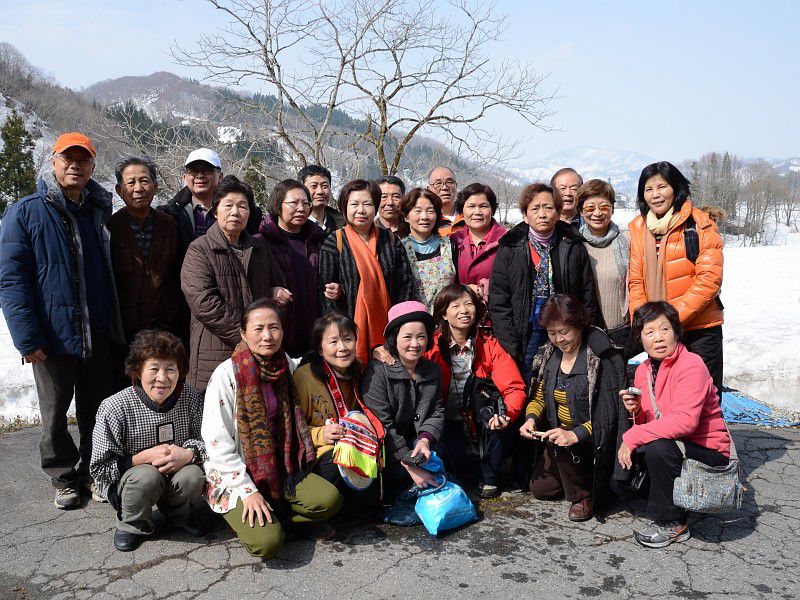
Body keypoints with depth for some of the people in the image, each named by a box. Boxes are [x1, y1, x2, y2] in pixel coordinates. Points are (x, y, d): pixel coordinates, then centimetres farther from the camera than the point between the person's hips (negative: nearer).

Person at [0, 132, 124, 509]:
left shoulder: (97, 211, 8)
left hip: (97, 335, 4)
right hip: (52, 336, -4)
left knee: (98, 408, 14)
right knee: (55, 413, 11)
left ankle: (93, 471, 33)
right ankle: (64, 477, 30)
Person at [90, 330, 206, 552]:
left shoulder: (191, 398, -12)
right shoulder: (114, 408, -20)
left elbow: (205, 439, -1)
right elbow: (99, 468, -16)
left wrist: (188, 454, -25)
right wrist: (144, 457, -28)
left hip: (175, 473, 3)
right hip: (124, 482, -2)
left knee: (194, 476, -29)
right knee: (147, 476, -35)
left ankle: (177, 514, 7)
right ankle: (134, 525, -2)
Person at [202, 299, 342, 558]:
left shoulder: (286, 367, 2)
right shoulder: (226, 374, -15)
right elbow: (217, 442, -15)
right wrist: (249, 491, -18)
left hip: (277, 468, 5)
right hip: (233, 476, -5)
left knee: (329, 499, -18)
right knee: (268, 542, -24)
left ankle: (267, 517, 0)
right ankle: (243, 517, 6)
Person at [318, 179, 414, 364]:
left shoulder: (391, 240, 8)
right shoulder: (334, 243, 0)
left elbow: (406, 281, 7)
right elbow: (324, 288, 2)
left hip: (386, 328, 2)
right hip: (351, 328, -2)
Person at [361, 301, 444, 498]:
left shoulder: (433, 371, 4)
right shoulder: (378, 371, -17)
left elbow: (437, 413, 3)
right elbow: (381, 424, -21)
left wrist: (425, 440, -20)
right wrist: (410, 466, -25)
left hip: (413, 443, 5)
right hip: (383, 450, -5)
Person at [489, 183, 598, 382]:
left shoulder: (574, 247, 7)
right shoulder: (509, 249, 3)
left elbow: (588, 300, 8)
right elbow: (498, 303, -1)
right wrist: (511, 347, -8)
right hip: (526, 340, -1)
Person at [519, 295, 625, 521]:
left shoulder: (601, 358, -21)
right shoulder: (548, 355, 1)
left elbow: (608, 415, -25)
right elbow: (539, 397, 9)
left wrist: (575, 435, -37)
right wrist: (531, 418, -13)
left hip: (593, 439, -6)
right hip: (561, 431, 7)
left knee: (559, 444, -32)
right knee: (540, 489, 3)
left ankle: (584, 494, -7)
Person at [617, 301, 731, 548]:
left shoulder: (691, 365, -20)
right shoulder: (643, 370, 4)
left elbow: (685, 421, -33)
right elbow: (647, 423, 7)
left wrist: (632, 437, -31)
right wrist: (636, 410, -16)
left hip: (710, 452, -8)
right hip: (670, 445, 8)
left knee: (658, 448, -32)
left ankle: (672, 523, -12)